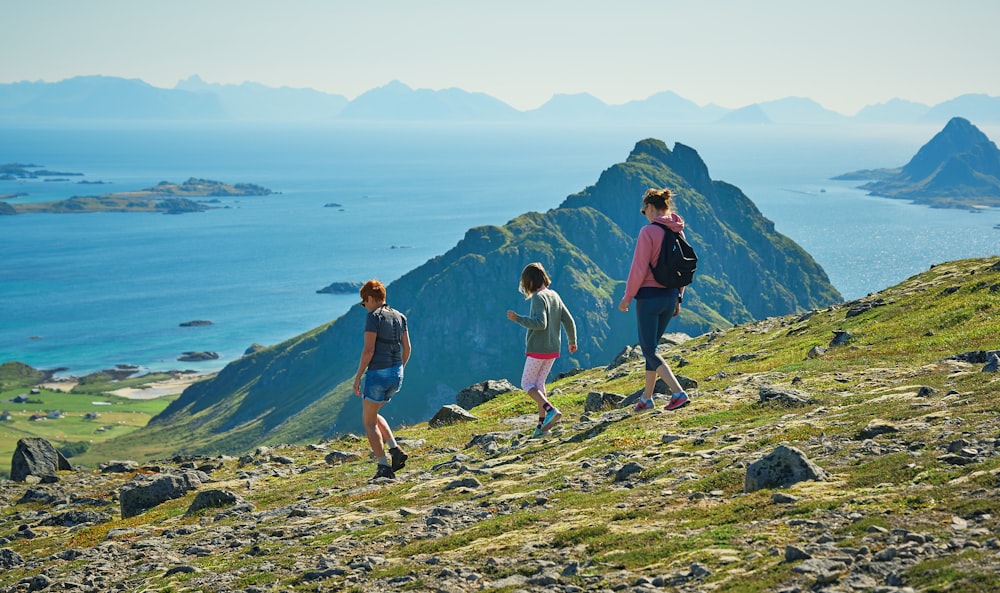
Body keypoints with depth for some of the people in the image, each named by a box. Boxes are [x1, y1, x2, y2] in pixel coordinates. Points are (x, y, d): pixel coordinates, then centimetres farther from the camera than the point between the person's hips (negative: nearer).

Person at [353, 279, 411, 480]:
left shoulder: (373, 317, -12)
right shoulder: (399, 317, 10)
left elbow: (368, 350, -17)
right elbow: (406, 348, 12)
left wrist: (358, 377, -10)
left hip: (377, 373, -8)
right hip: (396, 375, 8)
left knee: (368, 422, 6)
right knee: (371, 414, 25)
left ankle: (384, 468, -1)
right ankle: (395, 450, 9)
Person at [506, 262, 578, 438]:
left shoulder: (538, 298, -15)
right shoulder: (555, 296, 9)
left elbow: (541, 323, -26)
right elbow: (569, 321, 12)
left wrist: (518, 319, -26)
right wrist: (572, 341, 25)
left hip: (537, 349, -8)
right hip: (553, 349, 8)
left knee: (527, 383, 3)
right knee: (539, 383, 15)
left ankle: (550, 410, -17)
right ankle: (542, 424, 10)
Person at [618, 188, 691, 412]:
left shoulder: (649, 231, -14)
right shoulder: (678, 232, 7)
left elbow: (639, 269, -16)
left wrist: (627, 297, -6)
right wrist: (678, 298, 19)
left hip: (650, 295, -7)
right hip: (670, 296, 7)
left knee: (648, 349, -1)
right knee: (651, 346, 19)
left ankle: (678, 393, -15)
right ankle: (647, 397, 24)